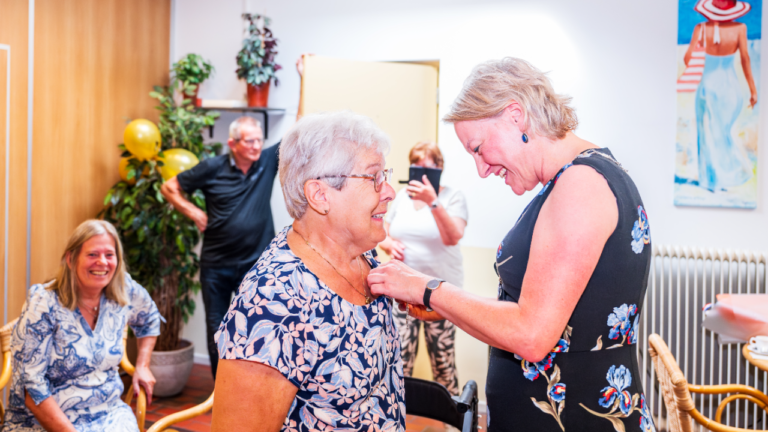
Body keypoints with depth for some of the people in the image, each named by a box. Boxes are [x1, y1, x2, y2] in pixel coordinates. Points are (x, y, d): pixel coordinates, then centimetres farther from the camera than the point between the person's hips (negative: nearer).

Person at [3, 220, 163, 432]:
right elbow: (30, 387, -15)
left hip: (108, 414, 3)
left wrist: (142, 366, 13)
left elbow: (149, 319, 21)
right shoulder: (43, 305, -13)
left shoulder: (124, 291, -1)